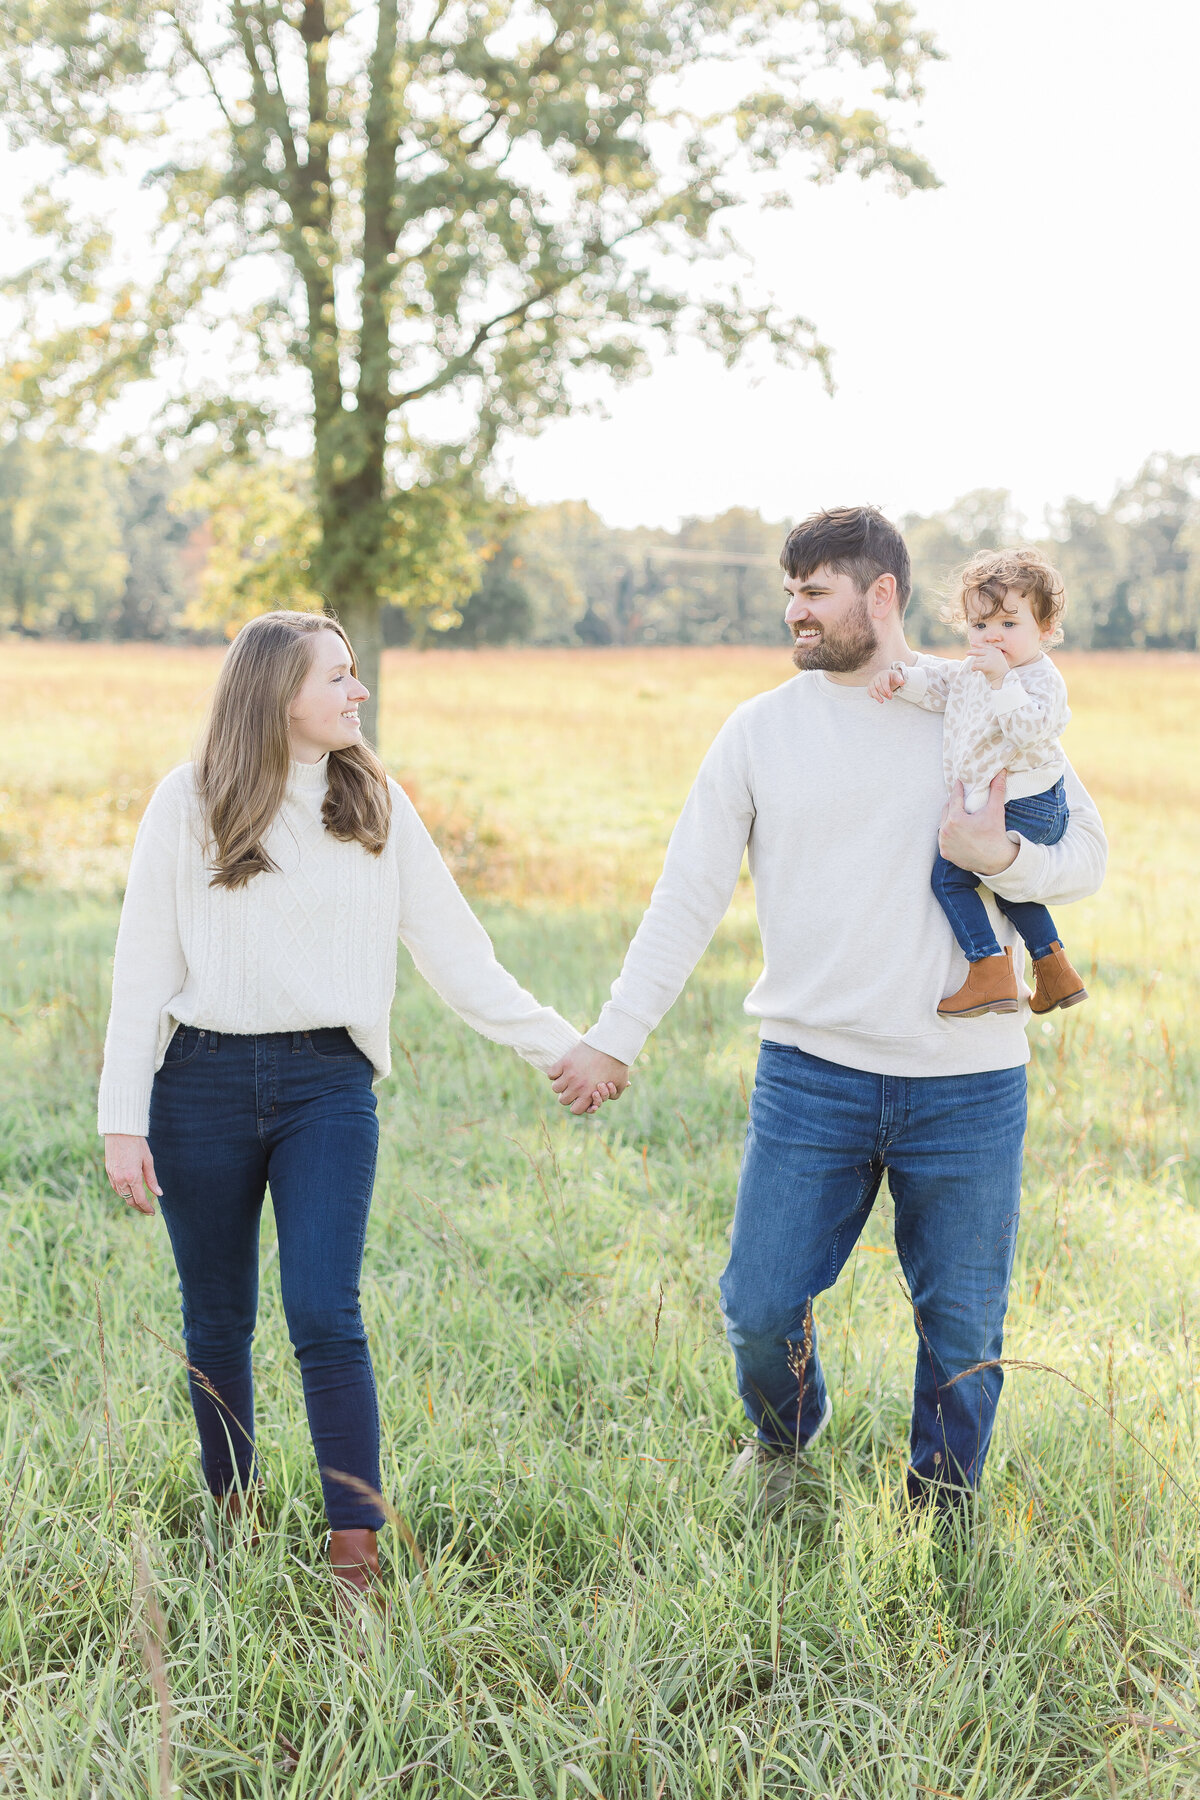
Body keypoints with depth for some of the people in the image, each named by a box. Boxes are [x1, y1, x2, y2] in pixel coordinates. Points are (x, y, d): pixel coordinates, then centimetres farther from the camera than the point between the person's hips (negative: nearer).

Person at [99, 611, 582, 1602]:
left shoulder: (376, 803, 5)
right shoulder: (188, 802, 0)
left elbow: (451, 946, 8)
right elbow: (144, 966, 0)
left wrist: (553, 1041, 3)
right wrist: (124, 1119, -5)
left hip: (326, 1082, 0)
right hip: (203, 1080, 0)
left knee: (324, 1314, -10)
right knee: (217, 1321, 10)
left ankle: (357, 1556, -5)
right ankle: (231, 1513, 30)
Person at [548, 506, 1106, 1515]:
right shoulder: (761, 731, 3)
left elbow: (1085, 857, 5)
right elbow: (689, 895, 4)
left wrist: (1001, 857, -17)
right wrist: (616, 1036, 1)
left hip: (968, 1086, 0)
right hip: (812, 1074, 1)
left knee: (964, 1329, 7)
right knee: (759, 1307, 1)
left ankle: (940, 1524, 30)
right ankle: (785, 1433, 35)